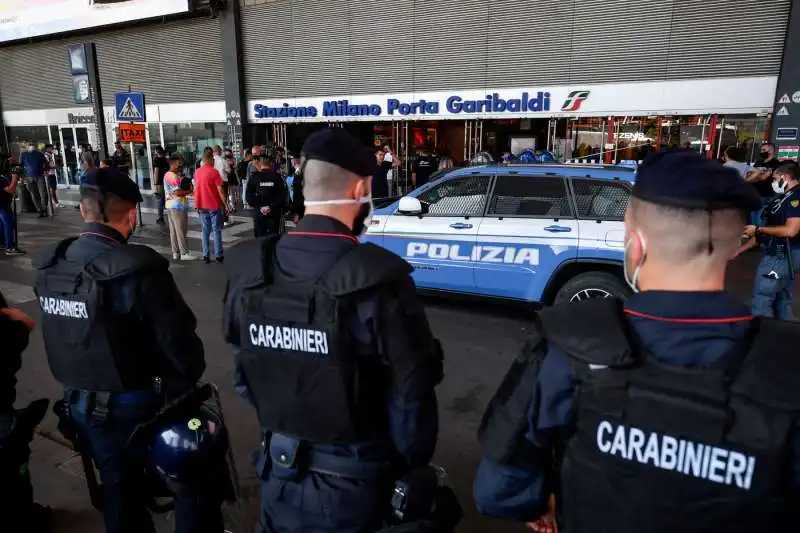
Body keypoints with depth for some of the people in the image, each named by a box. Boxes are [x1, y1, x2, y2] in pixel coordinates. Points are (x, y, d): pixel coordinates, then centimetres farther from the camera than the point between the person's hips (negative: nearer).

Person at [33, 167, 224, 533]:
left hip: (80, 403, 7)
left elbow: (64, 333, 6)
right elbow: (178, 341, -24)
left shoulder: (48, 267, -6)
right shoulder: (137, 269, -28)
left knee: (119, 487, 25)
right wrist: (190, 377, -3)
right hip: (139, 405, -6)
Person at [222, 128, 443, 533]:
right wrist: (411, 464, 0)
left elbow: (243, 372, 2)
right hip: (352, 477, -3)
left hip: (278, 470, 4)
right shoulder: (377, 279, -26)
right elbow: (411, 394, -19)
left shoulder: (248, 271, -11)